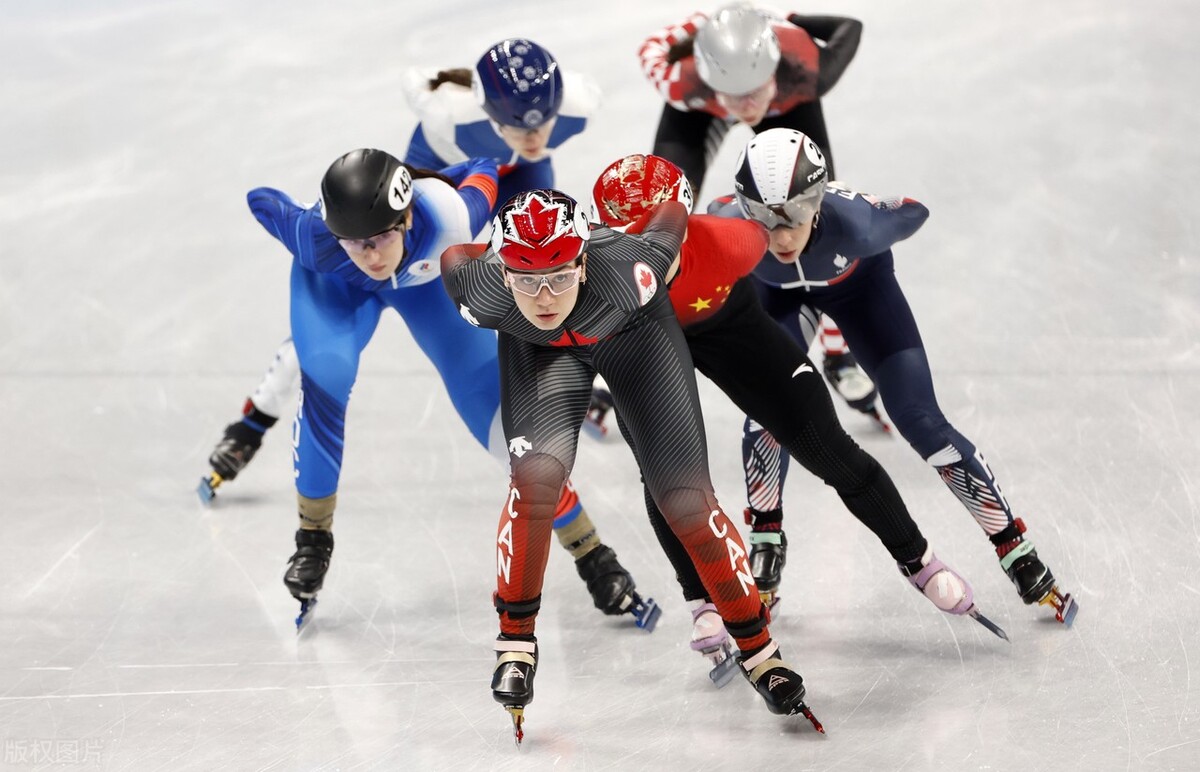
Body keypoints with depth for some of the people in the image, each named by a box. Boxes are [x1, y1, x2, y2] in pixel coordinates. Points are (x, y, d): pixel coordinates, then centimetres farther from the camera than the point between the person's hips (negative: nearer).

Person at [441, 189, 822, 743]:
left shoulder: (626, 270, -42)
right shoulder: (482, 292, -36)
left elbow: (673, 215, -21)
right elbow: (452, 255, -12)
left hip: (633, 331, -1)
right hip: (538, 348, 1)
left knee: (687, 502, -7)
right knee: (537, 474, -25)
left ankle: (758, 652, 10)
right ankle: (515, 644, -4)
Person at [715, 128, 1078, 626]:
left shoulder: (853, 223, -45)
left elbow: (913, 213, -20)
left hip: (855, 282, -1)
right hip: (770, 290, 1)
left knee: (918, 419, -6)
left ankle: (1015, 550, 5)